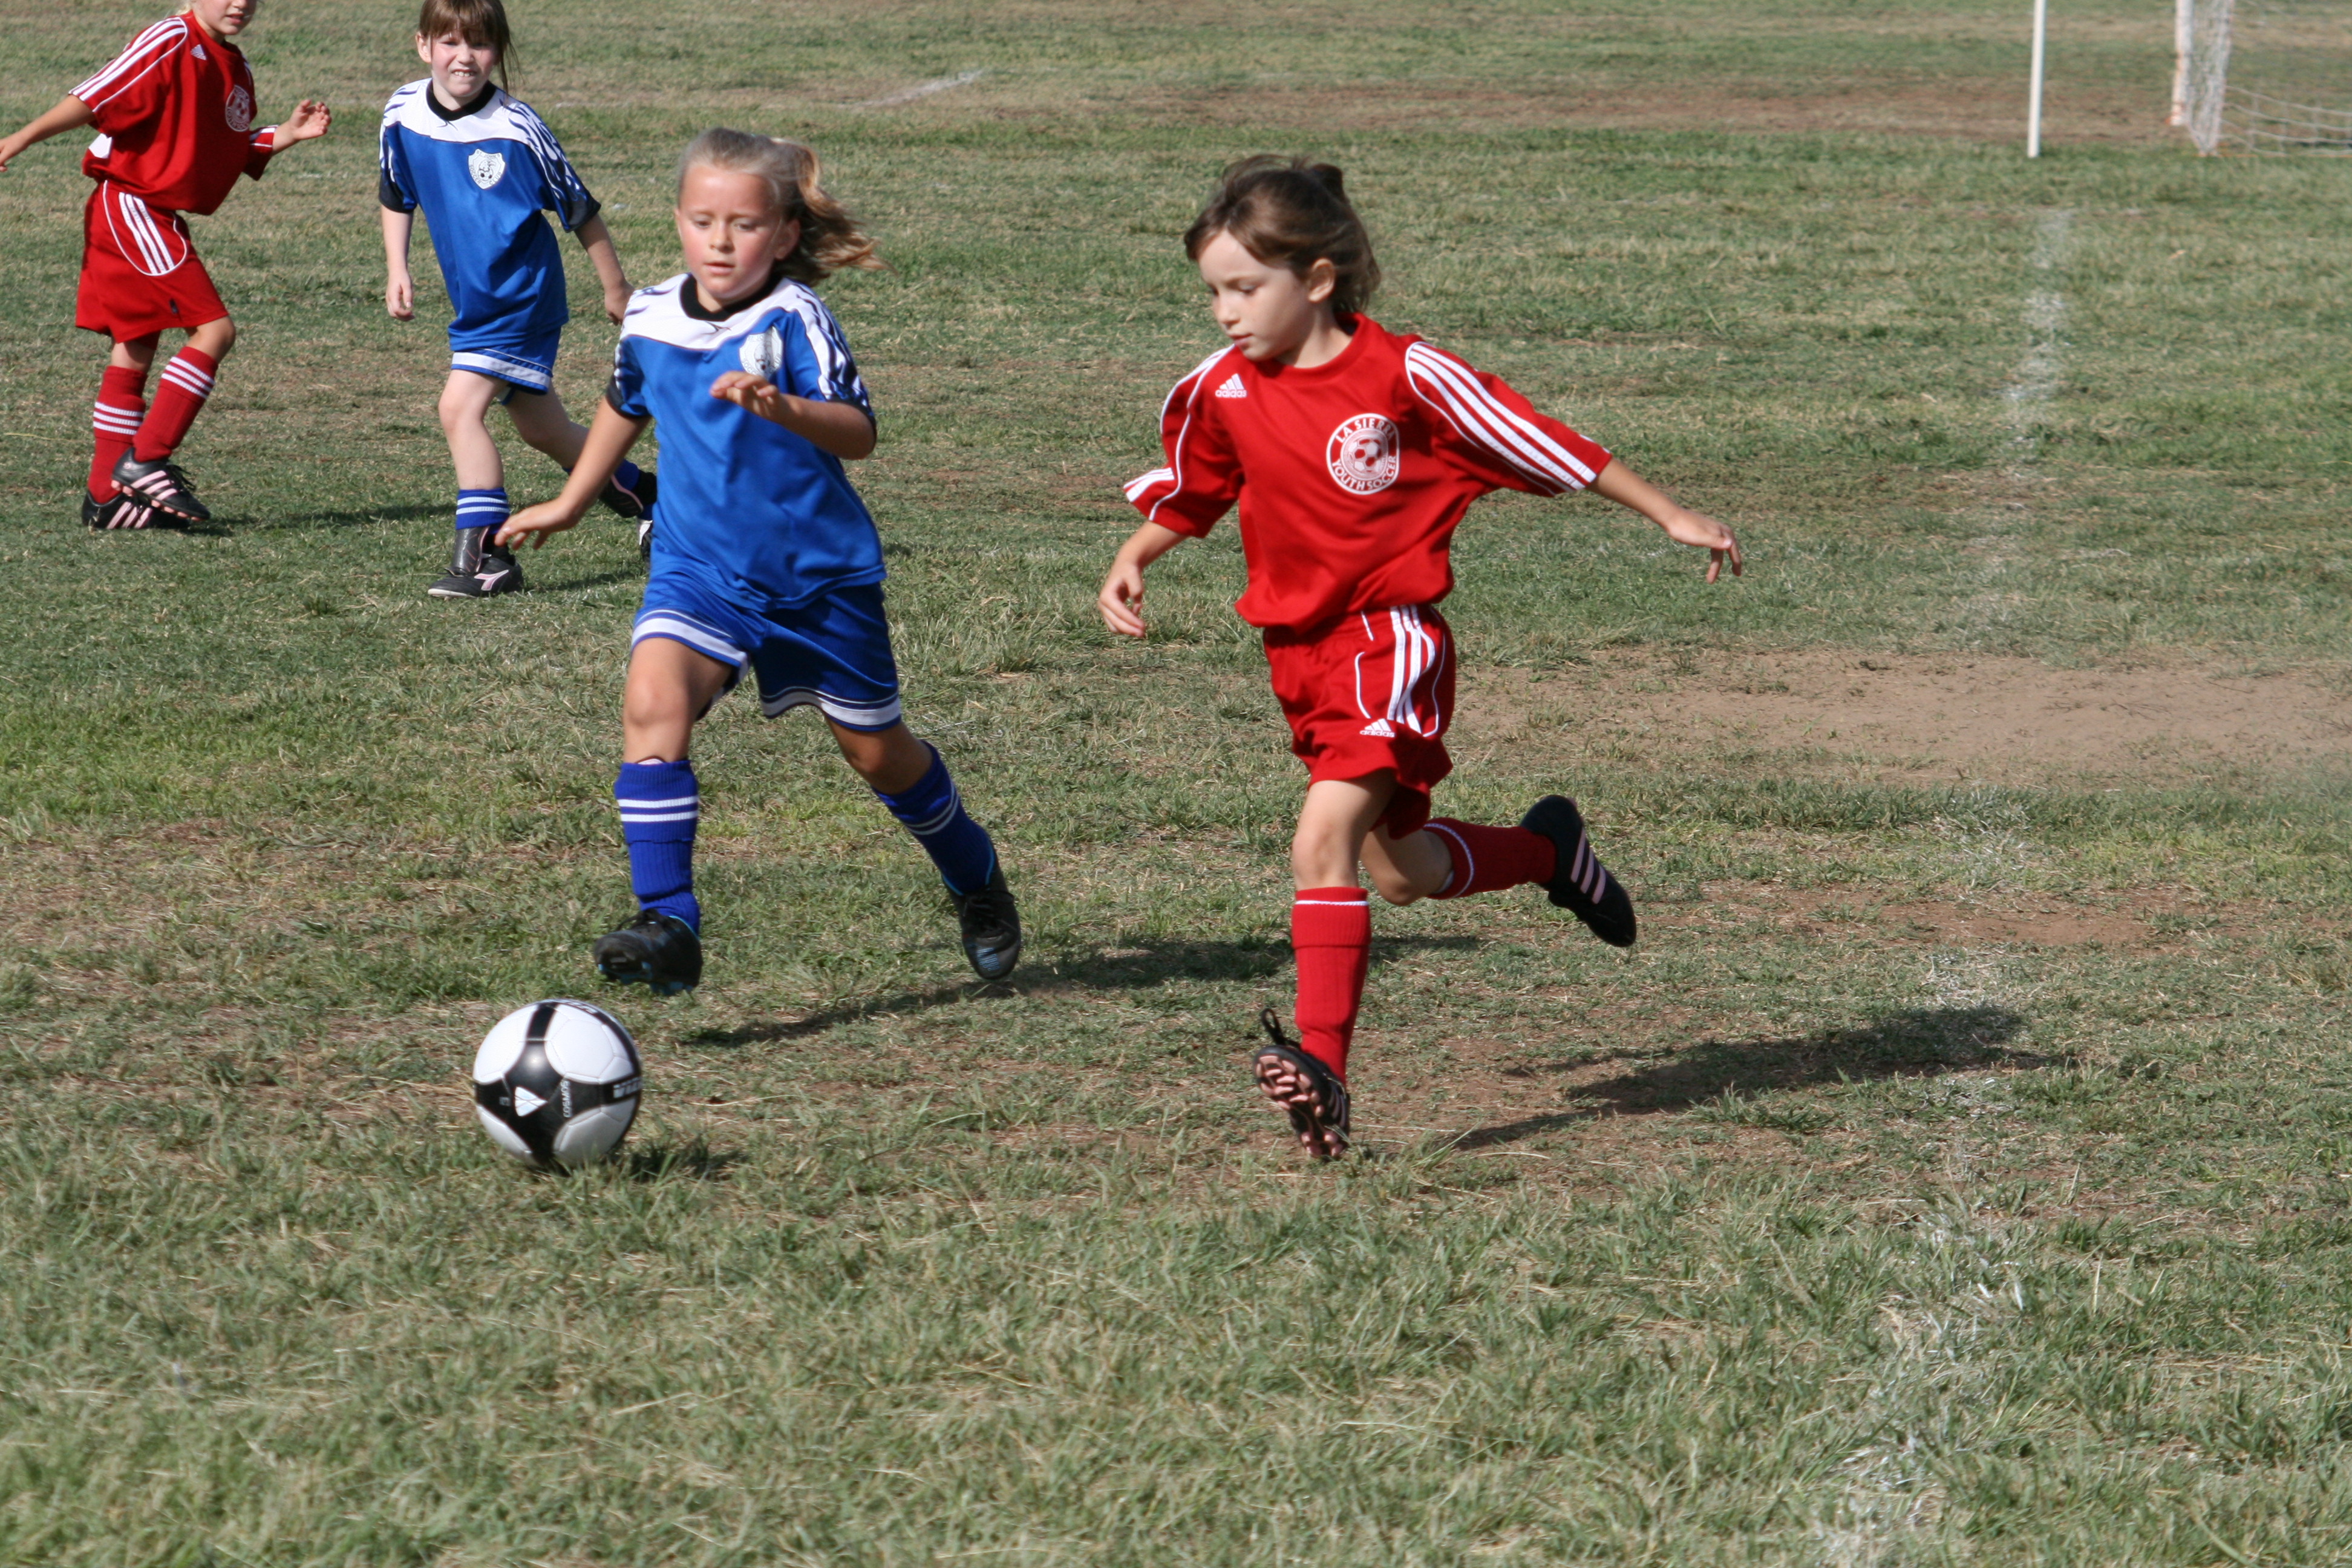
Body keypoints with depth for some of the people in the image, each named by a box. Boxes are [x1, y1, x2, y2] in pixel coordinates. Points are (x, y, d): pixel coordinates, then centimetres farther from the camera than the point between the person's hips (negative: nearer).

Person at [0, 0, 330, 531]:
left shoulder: (236, 69, 14)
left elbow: (239, 150, 22)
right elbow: (94, 97, -16)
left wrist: (287, 135, 6)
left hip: (156, 220, 9)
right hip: (131, 204, -9)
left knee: (136, 349, 11)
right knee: (214, 328, -15)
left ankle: (107, 495, 16)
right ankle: (146, 459, -14)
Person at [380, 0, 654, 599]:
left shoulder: (516, 128, -20)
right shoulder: (404, 115, -5)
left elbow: (580, 209, -8)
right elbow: (397, 196, 14)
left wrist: (615, 288, 0)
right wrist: (397, 270, 5)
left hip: (521, 293, -6)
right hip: (473, 298, 6)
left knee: (461, 407, -20)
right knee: (541, 430, 16)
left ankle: (485, 554, -14)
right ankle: (636, 491, 39)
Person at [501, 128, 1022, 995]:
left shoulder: (793, 320, -19)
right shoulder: (650, 319, -3)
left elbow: (859, 433, -33)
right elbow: (627, 406, 20)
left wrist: (784, 409, -52)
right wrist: (571, 502, 29)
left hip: (820, 573, -3)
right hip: (699, 570, 3)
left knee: (876, 751, 13)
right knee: (652, 701, -25)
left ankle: (977, 882, 43)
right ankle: (668, 923, -28)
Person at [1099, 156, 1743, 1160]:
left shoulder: (1406, 376, -13)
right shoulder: (1222, 392, 0)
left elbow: (1539, 445, -4)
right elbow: (1187, 495, 19)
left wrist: (1671, 518, 3)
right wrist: (1131, 564, -1)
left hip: (1391, 636, -6)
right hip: (1297, 648, 6)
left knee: (1324, 841, -25)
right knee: (1399, 871, 16)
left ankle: (1323, 1066, -28)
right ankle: (1548, 851, 45)